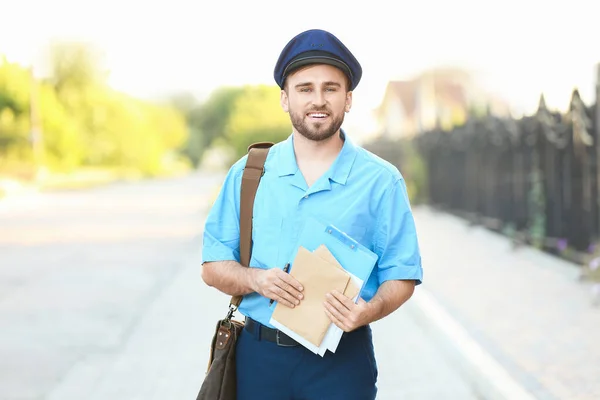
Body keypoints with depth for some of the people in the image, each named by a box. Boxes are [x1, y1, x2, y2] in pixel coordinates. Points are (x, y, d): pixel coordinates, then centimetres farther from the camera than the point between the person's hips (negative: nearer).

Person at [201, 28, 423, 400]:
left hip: (342, 360, -2)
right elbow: (213, 267, 5)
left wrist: (369, 310, -23)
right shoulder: (248, 173, 5)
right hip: (258, 355, 2)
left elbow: (401, 276, -2)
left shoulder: (381, 180, -1)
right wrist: (256, 279, -16)